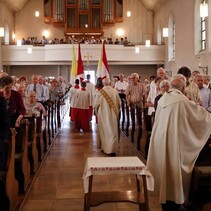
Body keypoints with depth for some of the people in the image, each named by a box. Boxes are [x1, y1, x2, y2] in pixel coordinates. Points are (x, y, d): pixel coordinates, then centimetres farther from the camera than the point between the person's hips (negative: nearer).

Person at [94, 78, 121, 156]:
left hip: (103, 114, -1)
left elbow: (96, 105, -5)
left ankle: (104, 147, 24)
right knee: (113, 131, 8)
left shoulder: (100, 92, -12)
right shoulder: (115, 91, -7)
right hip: (113, 114, 1)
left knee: (104, 131, 14)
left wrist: (97, 113, 14)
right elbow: (119, 103, 1)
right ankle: (112, 149, 4)